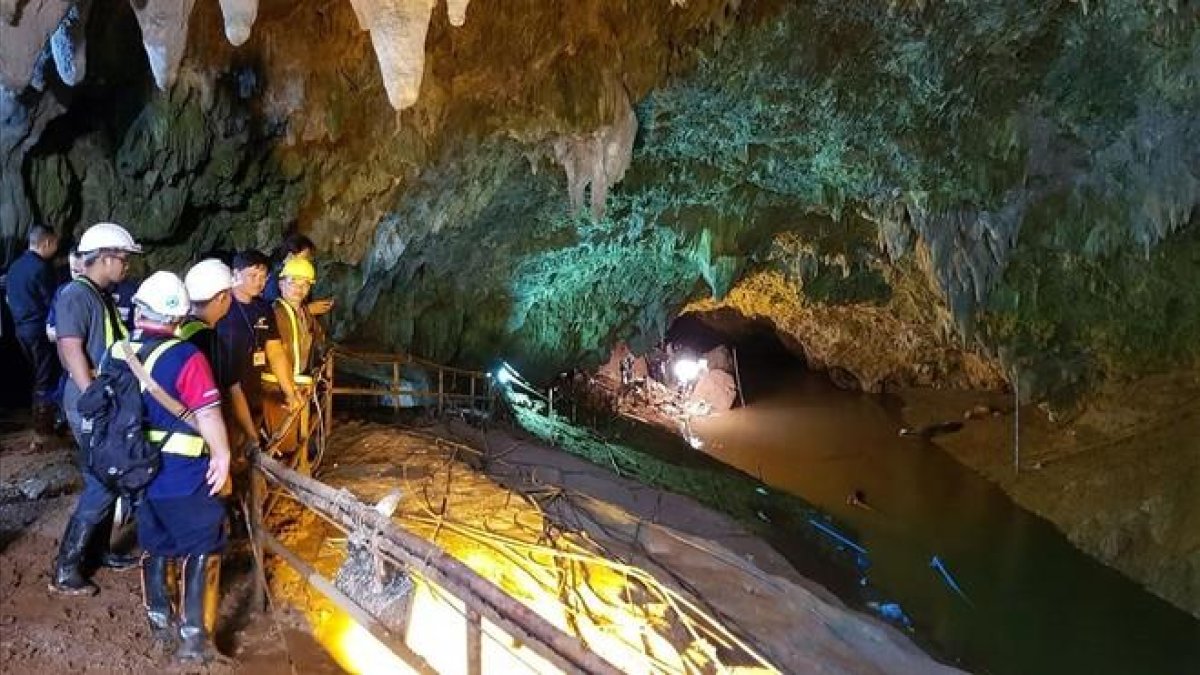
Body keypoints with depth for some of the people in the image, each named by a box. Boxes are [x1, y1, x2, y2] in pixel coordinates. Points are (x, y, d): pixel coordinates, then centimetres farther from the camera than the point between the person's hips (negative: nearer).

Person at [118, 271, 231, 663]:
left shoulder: (117, 353, 1)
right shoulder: (185, 357, -20)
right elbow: (208, 415, -22)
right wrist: (222, 456, -9)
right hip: (185, 475, -6)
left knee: (155, 545, 21)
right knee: (202, 549, 4)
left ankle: (160, 621, 31)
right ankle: (194, 635, 3)